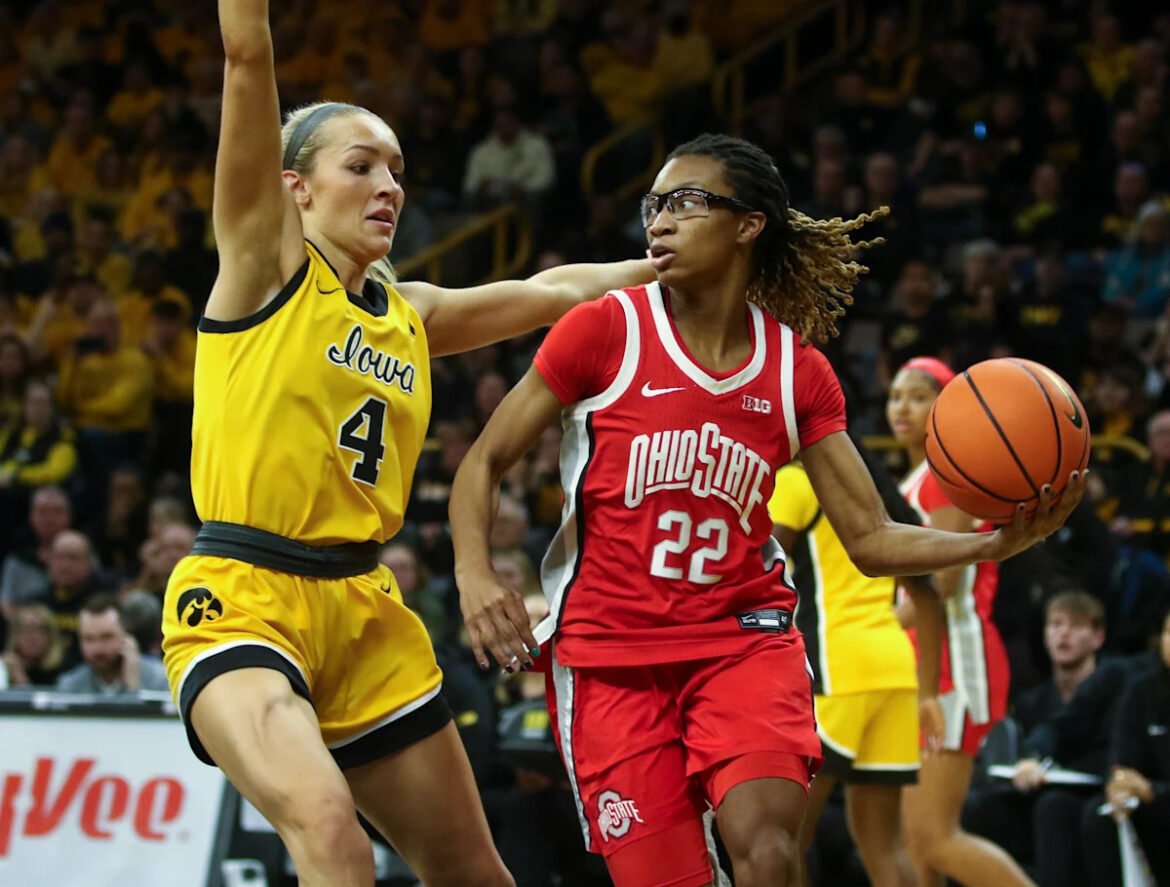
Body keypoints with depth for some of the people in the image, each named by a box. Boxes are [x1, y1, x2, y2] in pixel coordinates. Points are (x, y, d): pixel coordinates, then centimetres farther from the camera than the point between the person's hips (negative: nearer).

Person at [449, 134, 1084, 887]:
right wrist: (476, 575, -20)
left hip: (744, 639, 1)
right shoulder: (603, 331, -6)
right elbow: (484, 464, -1)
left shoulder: (798, 372, 2)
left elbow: (871, 539, 3)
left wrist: (995, 543, -13)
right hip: (609, 655, -1)